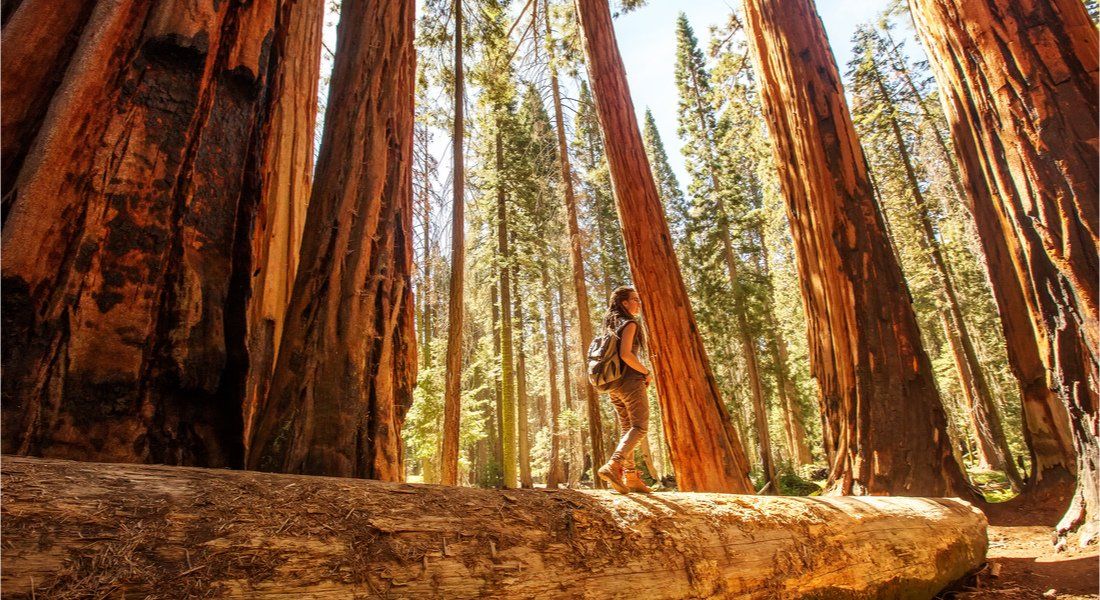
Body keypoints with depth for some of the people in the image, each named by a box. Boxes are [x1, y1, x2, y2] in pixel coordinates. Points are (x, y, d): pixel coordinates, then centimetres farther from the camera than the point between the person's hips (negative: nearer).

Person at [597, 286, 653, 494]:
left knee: (627, 429, 12)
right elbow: (626, 354, -21)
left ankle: (630, 477, 10)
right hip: (630, 381, -8)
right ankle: (612, 466, -23)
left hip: (613, 384, 8)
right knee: (640, 428, -7)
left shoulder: (610, 326, 17)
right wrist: (647, 372, -10)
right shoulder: (629, 324, -8)